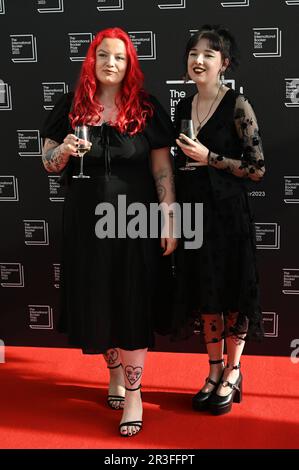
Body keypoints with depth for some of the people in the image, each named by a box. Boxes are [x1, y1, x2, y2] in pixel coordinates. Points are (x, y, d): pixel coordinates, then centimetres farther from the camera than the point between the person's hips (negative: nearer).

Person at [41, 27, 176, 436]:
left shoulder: (146, 109, -1)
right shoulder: (71, 107, 3)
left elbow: (163, 169, -1)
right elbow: (48, 161, 7)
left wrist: (169, 222, -6)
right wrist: (64, 150, -16)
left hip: (134, 220, -2)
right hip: (87, 222, 2)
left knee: (133, 303, 0)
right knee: (97, 300, 11)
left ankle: (134, 392, 12)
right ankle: (116, 371, 34)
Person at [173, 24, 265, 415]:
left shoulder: (237, 105, -9)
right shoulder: (184, 107, 9)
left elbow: (258, 168, -11)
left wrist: (209, 158, -17)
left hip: (227, 212, -6)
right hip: (193, 211, 6)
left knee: (232, 291, 4)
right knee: (204, 292, 12)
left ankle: (233, 373, 21)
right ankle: (214, 371, 26)